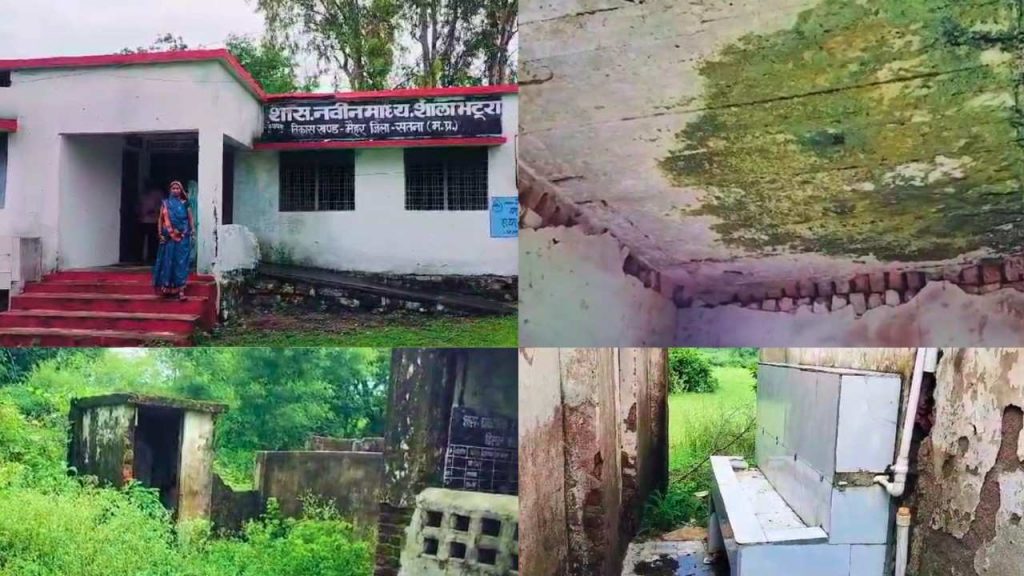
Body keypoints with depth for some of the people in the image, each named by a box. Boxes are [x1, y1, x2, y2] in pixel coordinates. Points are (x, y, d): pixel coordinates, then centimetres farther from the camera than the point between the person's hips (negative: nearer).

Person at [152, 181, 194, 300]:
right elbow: (160, 219, 6)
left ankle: (180, 290, -10)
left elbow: (190, 219, 8)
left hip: (183, 237, -1)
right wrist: (160, 234, -3)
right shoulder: (165, 203, 8)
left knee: (181, 262, -5)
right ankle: (167, 288, 10)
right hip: (169, 237, 1)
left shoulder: (185, 204, 8)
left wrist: (191, 232, -2)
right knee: (168, 262, 2)